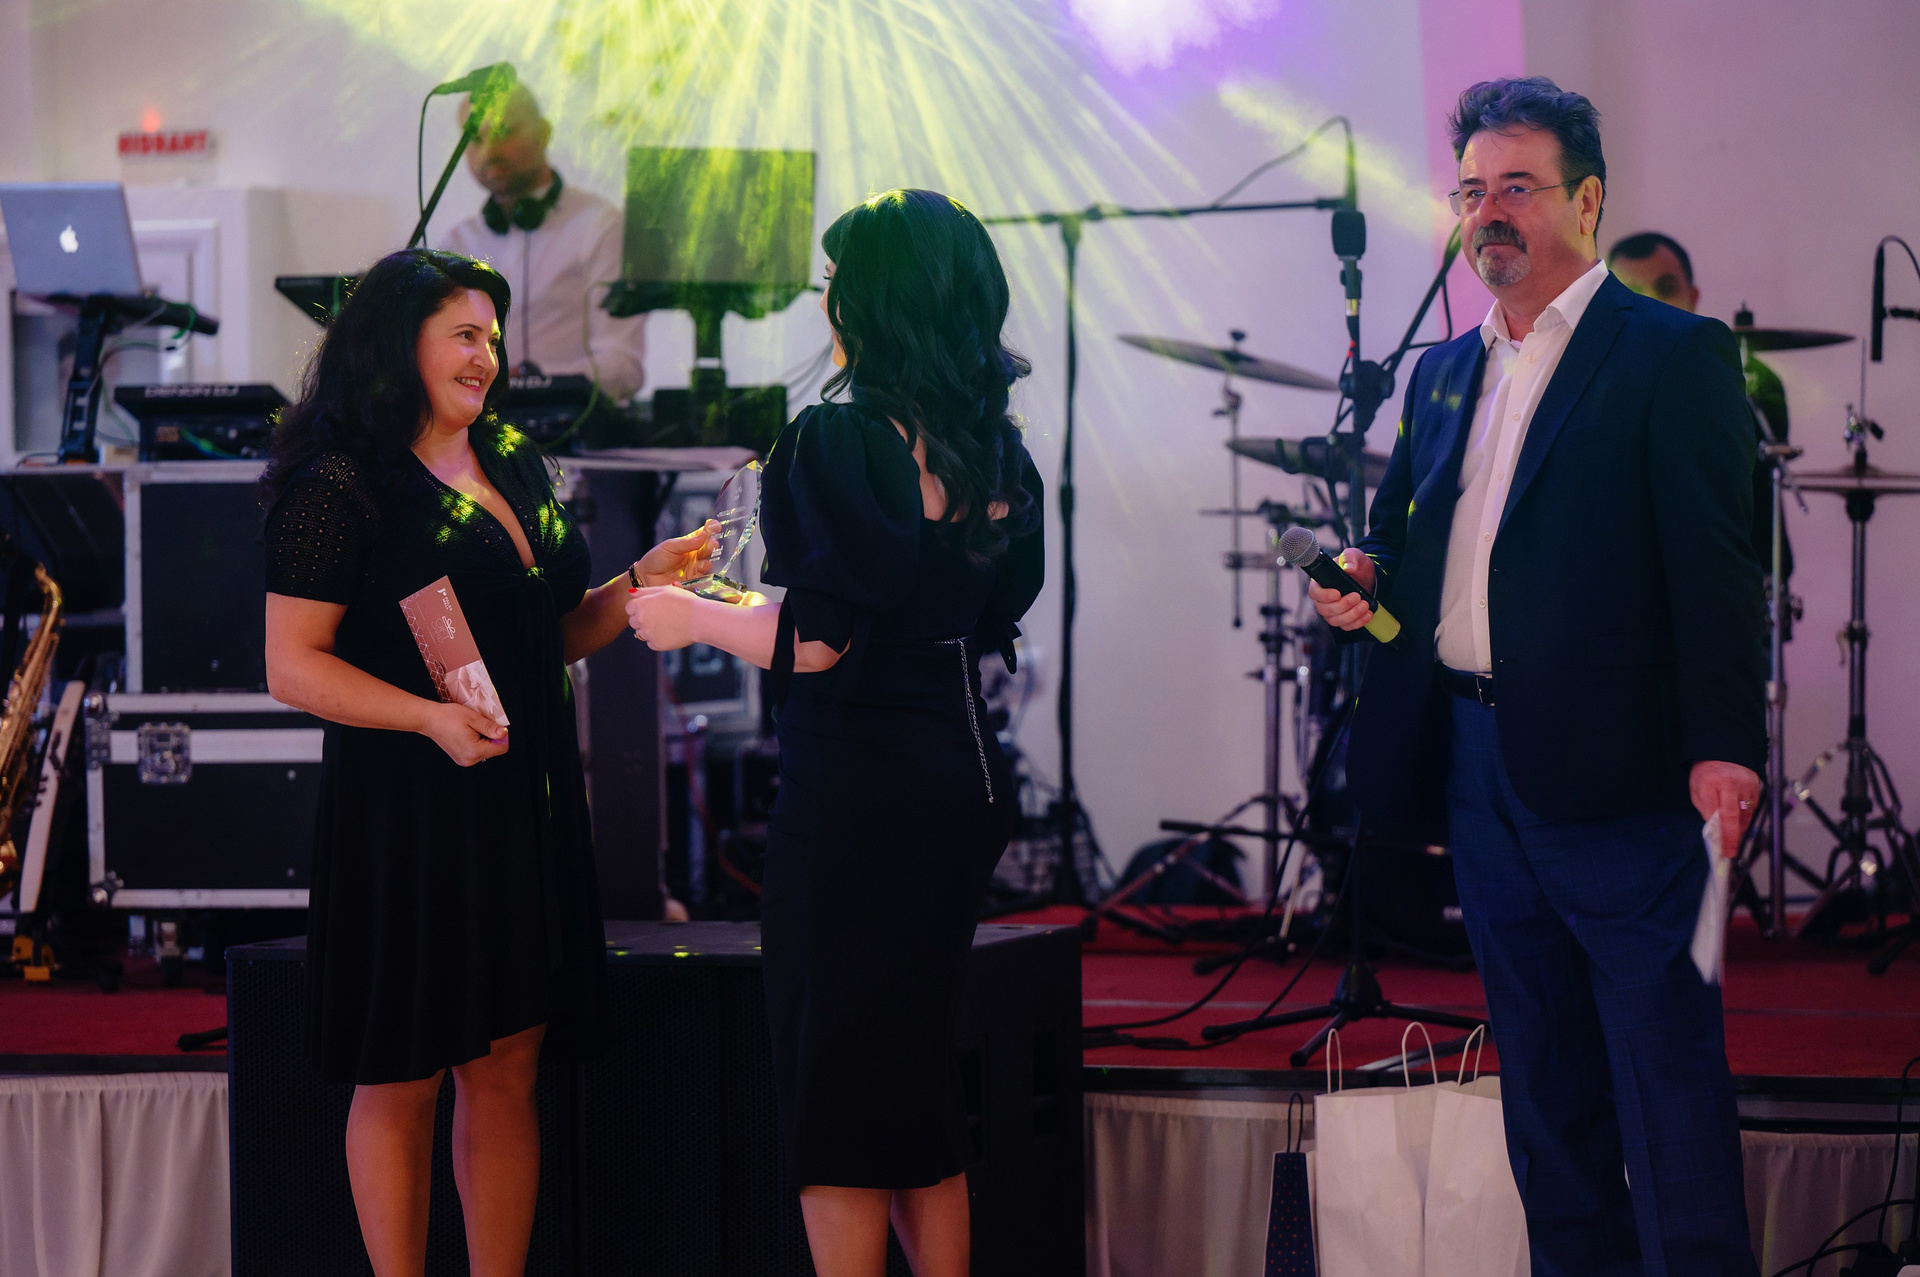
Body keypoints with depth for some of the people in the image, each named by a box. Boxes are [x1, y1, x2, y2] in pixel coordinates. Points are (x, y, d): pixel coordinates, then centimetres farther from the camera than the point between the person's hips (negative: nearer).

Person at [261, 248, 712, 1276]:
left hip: (525, 802, 7)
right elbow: (293, 666, -12)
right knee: (403, 1081, 1)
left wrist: (643, 582, 4)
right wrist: (433, 717, -23)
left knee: (508, 1068, 8)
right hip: (406, 807, -7)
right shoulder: (342, 485, -8)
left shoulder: (514, 467, 15)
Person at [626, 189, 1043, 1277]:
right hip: (964, 774, 8)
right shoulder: (996, 450, 7)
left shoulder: (840, 441, -15)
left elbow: (821, 642, -20)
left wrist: (693, 616, -3)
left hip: (859, 787, -8)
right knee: (922, 1065, 17)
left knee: (837, 1077, 1)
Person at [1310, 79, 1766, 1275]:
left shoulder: (1674, 354, -4)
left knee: (1666, 1064, -7)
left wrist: (1724, 745, -19)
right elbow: (1411, 535, 25)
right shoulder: (1445, 373, 18)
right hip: (1477, 761, 7)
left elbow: (1717, 567, -10)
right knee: (1543, 1077, 12)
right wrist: (1369, 579, 1)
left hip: (1613, 769, -7)